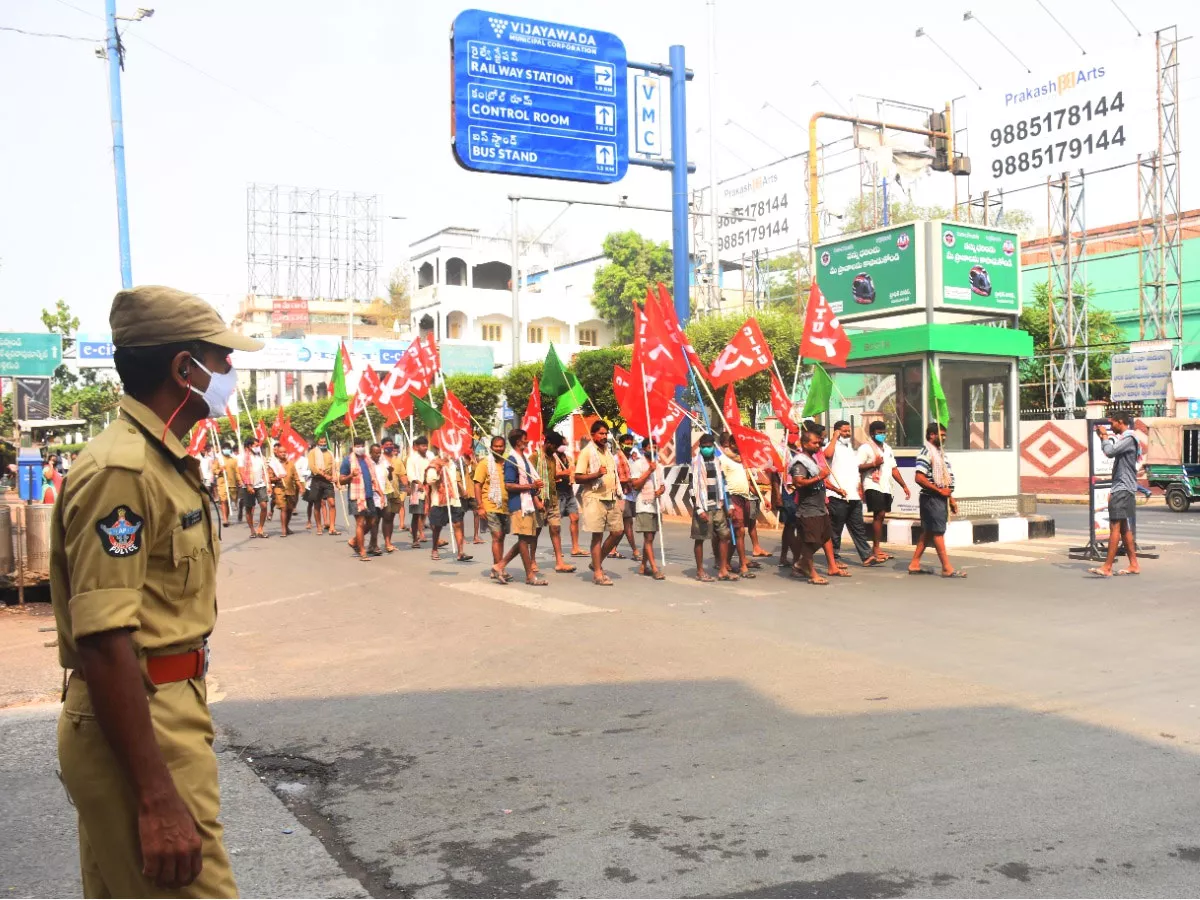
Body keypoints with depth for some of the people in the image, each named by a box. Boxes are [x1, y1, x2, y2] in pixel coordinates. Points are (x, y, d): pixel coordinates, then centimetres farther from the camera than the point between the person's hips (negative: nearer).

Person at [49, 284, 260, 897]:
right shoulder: (121, 468, -19)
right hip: (135, 722, -10)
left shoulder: (161, 460, 13)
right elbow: (104, 640, -26)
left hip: (165, 710, 10)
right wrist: (158, 799, -27)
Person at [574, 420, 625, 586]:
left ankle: (598, 562, 20)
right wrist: (596, 474, -26)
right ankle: (597, 573, 3)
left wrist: (618, 497, 19)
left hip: (611, 498, 7)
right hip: (595, 499, -7)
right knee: (597, 535, -4)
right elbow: (578, 478, -12)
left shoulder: (608, 452, 17)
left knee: (618, 531, 4)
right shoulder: (586, 452, -6)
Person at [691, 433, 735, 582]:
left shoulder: (716, 462, 13)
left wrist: (725, 504, 12)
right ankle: (700, 571, 9)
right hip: (703, 507, -6)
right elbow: (694, 488, -11)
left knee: (724, 535, 3)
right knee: (700, 539, 0)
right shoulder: (696, 463, -6)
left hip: (717, 506, 6)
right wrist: (699, 509, -16)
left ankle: (723, 571, 9)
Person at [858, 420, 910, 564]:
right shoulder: (865, 448, -4)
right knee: (879, 515, -13)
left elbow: (894, 469, 23)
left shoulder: (888, 449, 21)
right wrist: (873, 464, -19)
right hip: (873, 486, -7)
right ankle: (876, 549, -9)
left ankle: (875, 549, 12)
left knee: (880, 516, 7)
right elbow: (857, 467, -12)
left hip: (886, 488, 7)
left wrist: (904, 486, 19)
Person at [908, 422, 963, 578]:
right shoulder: (926, 452, -13)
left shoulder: (940, 452, 17)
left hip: (941, 498, 9)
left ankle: (914, 565, 17)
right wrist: (940, 490, -18)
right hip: (931, 498, -9)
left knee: (928, 532, 11)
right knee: (938, 532, -5)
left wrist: (951, 498, 18)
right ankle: (947, 568, -2)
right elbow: (920, 478, -22)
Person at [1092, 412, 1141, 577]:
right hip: (1121, 489, 10)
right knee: (1124, 529, 12)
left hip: (1123, 490, -10)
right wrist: (1103, 437, 13)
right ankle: (1134, 565, 16)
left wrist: (1105, 436, -8)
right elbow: (1112, 452, 23)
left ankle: (1107, 568, -14)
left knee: (1115, 528, -12)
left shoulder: (1129, 438, -13)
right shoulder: (1123, 438, 18)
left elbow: (1110, 452, -22)